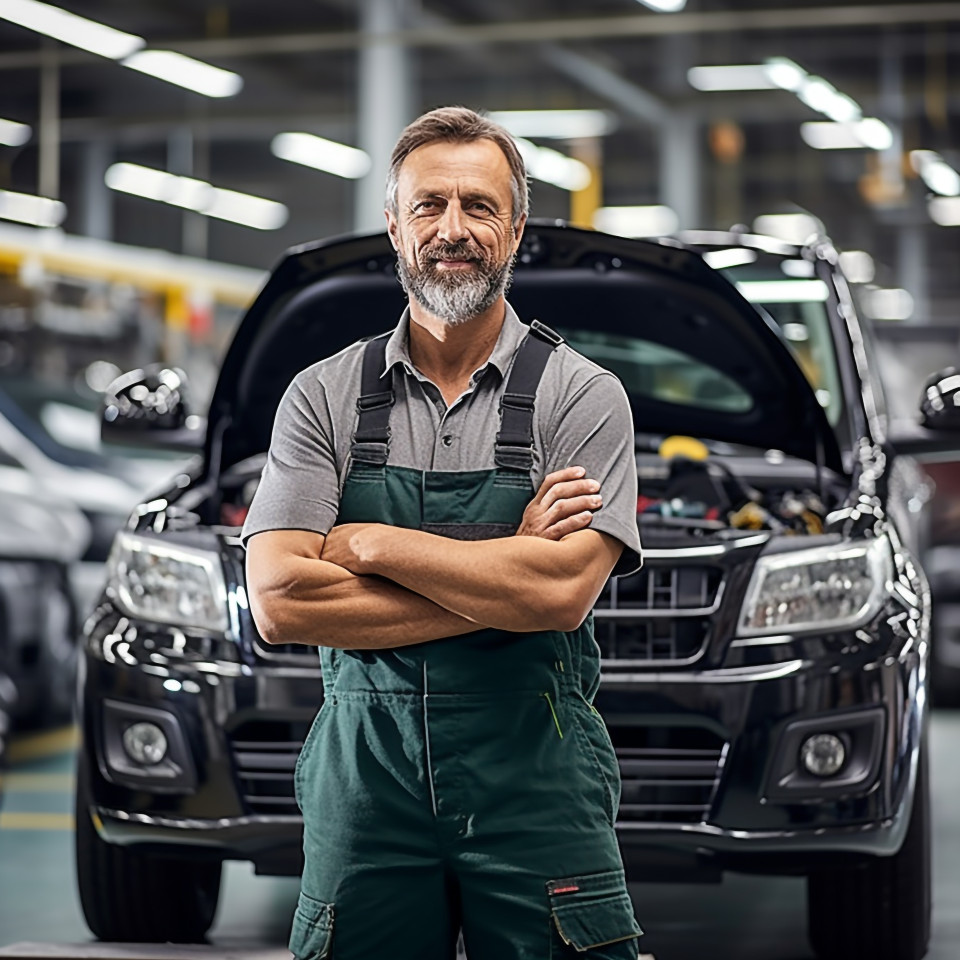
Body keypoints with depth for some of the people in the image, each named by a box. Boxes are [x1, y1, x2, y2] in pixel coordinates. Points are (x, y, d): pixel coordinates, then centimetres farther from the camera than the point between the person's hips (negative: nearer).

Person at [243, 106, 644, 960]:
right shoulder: (324, 397, 5)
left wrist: (369, 543, -10)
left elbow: (564, 591, -15)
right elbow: (278, 602, -7)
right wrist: (503, 575, -10)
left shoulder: (583, 394, 0)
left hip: (537, 780, -1)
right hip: (367, 774, 2)